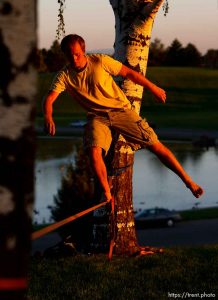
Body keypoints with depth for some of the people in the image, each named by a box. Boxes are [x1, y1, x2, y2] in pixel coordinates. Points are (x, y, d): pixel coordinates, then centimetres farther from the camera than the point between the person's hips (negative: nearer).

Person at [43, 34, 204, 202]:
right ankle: (107, 195, -8)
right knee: (94, 152, -27)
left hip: (121, 109, -1)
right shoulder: (64, 76, -8)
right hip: (97, 117, 1)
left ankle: (188, 182, 5)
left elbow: (128, 72, -1)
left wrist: (153, 88, 6)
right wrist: (48, 117, -39)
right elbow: (49, 99, -17)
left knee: (156, 146, -6)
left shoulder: (100, 61, -12)